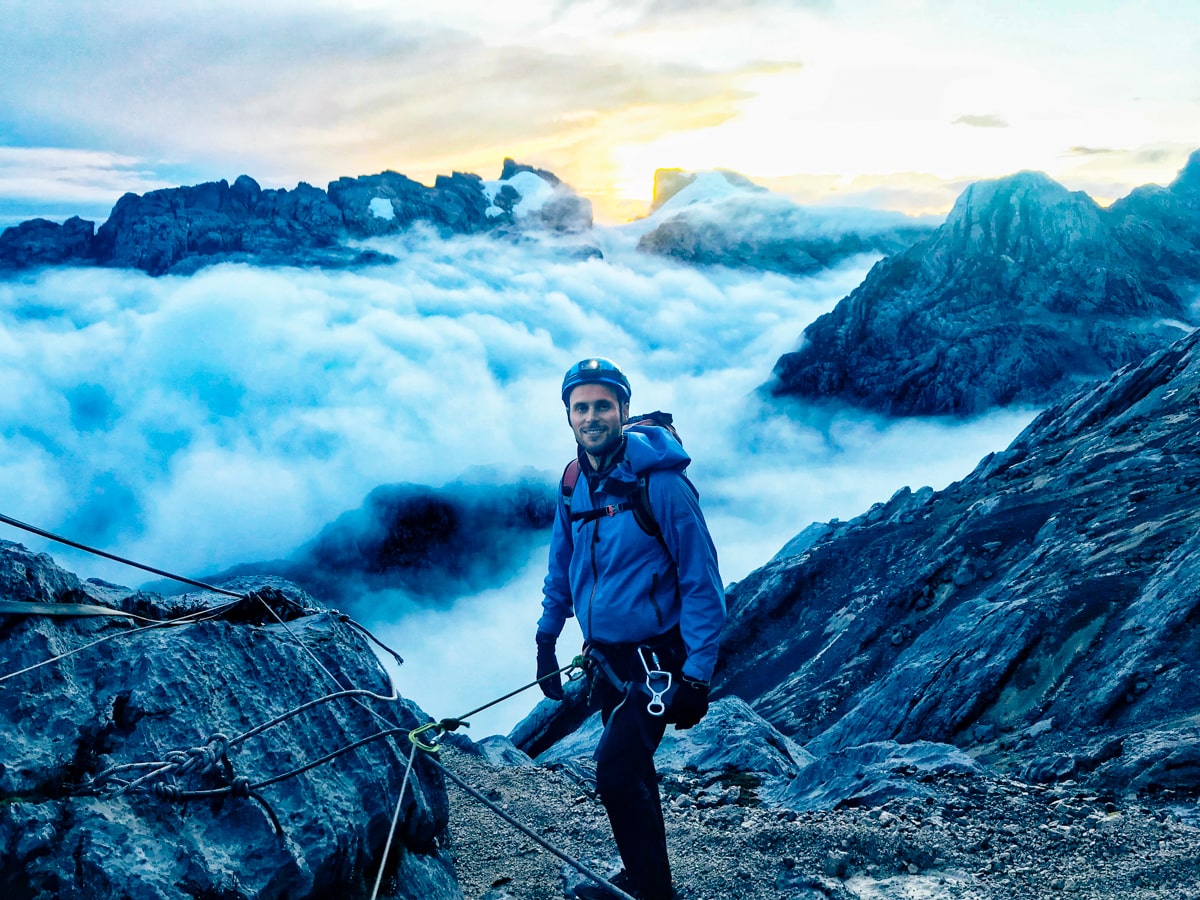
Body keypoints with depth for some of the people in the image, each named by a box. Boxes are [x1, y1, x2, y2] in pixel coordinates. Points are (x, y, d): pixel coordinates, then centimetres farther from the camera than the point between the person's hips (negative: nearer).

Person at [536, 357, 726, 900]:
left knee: (617, 775, -13)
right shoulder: (574, 486, 1)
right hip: (604, 659, 6)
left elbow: (701, 583, -16)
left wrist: (697, 674, -18)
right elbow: (561, 569, 15)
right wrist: (546, 641, 13)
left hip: (656, 660, -6)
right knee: (632, 773, 17)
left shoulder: (661, 484, -18)